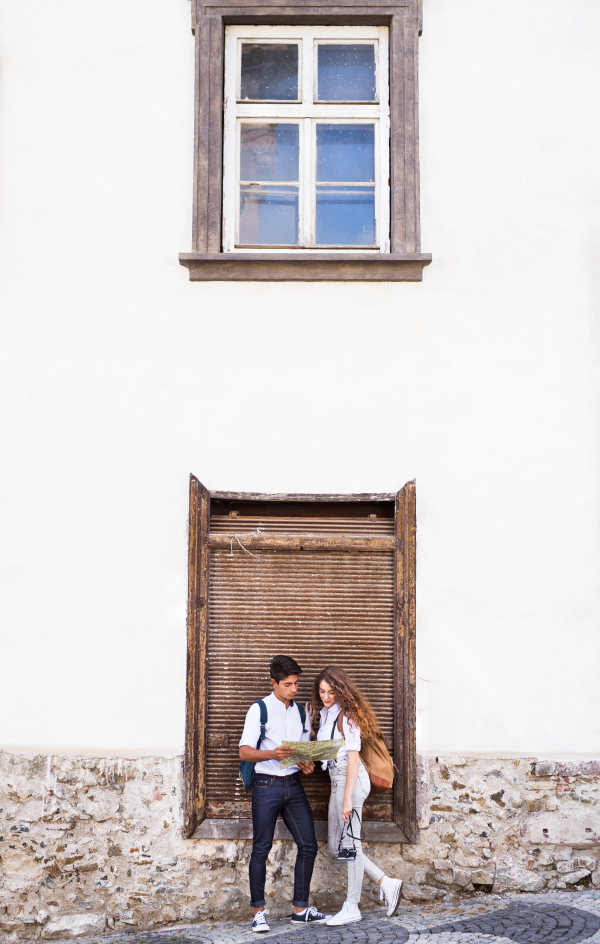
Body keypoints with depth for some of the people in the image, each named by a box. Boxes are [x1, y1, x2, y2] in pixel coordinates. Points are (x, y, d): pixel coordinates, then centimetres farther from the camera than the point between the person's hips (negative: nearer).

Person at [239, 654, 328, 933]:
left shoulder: (301, 712, 14)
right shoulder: (259, 709, -3)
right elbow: (244, 751, -9)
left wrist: (307, 764, -5)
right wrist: (271, 754, -27)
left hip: (293, 785, 5)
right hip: (266, 785, -5)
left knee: (308, 845, 2)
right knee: (261, 848, -2)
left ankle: (300, 909, 13)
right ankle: (259, 911, 8)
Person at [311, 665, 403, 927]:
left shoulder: (347, 715, -12)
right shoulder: (325, 713, 14)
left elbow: (353, 758, -16)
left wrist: (347, 798, -19)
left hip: (350, 780, -10)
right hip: (336, 779, 10)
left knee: (349, 844, -2)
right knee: (335, 846, 11)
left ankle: (351, 907, 8)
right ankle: (386, 883, 18)